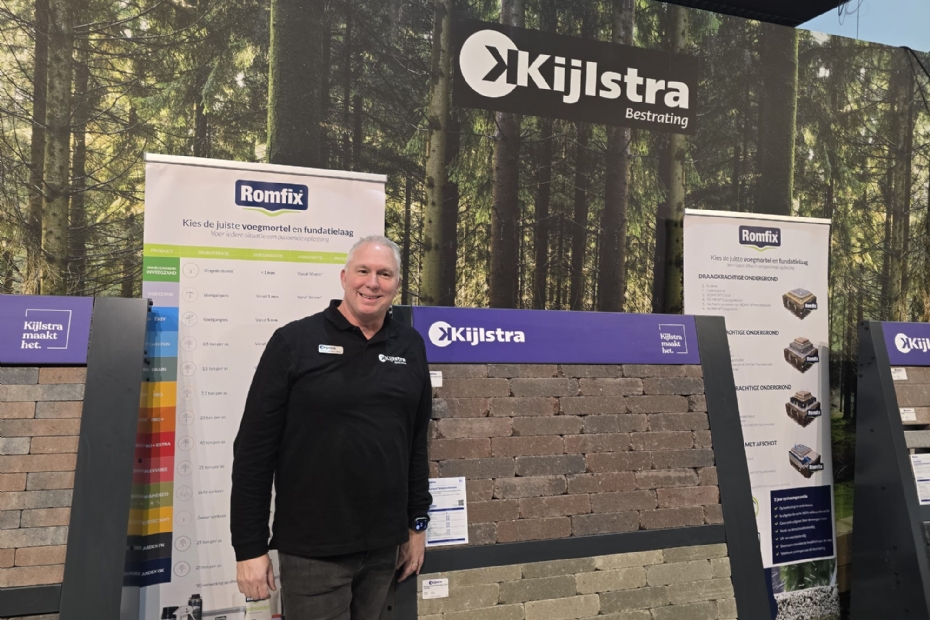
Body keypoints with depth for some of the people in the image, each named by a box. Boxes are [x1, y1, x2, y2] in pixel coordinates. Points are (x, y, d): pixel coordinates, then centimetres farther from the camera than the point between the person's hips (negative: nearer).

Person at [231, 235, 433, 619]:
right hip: (313, 549, -4)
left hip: (384, 545, 4)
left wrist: (417, 522, 10)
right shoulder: (294, 342, -8)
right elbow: (254, 449, -8)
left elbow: (417, 442, 10)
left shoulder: (410, 348, 4)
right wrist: (250, 547, -8)